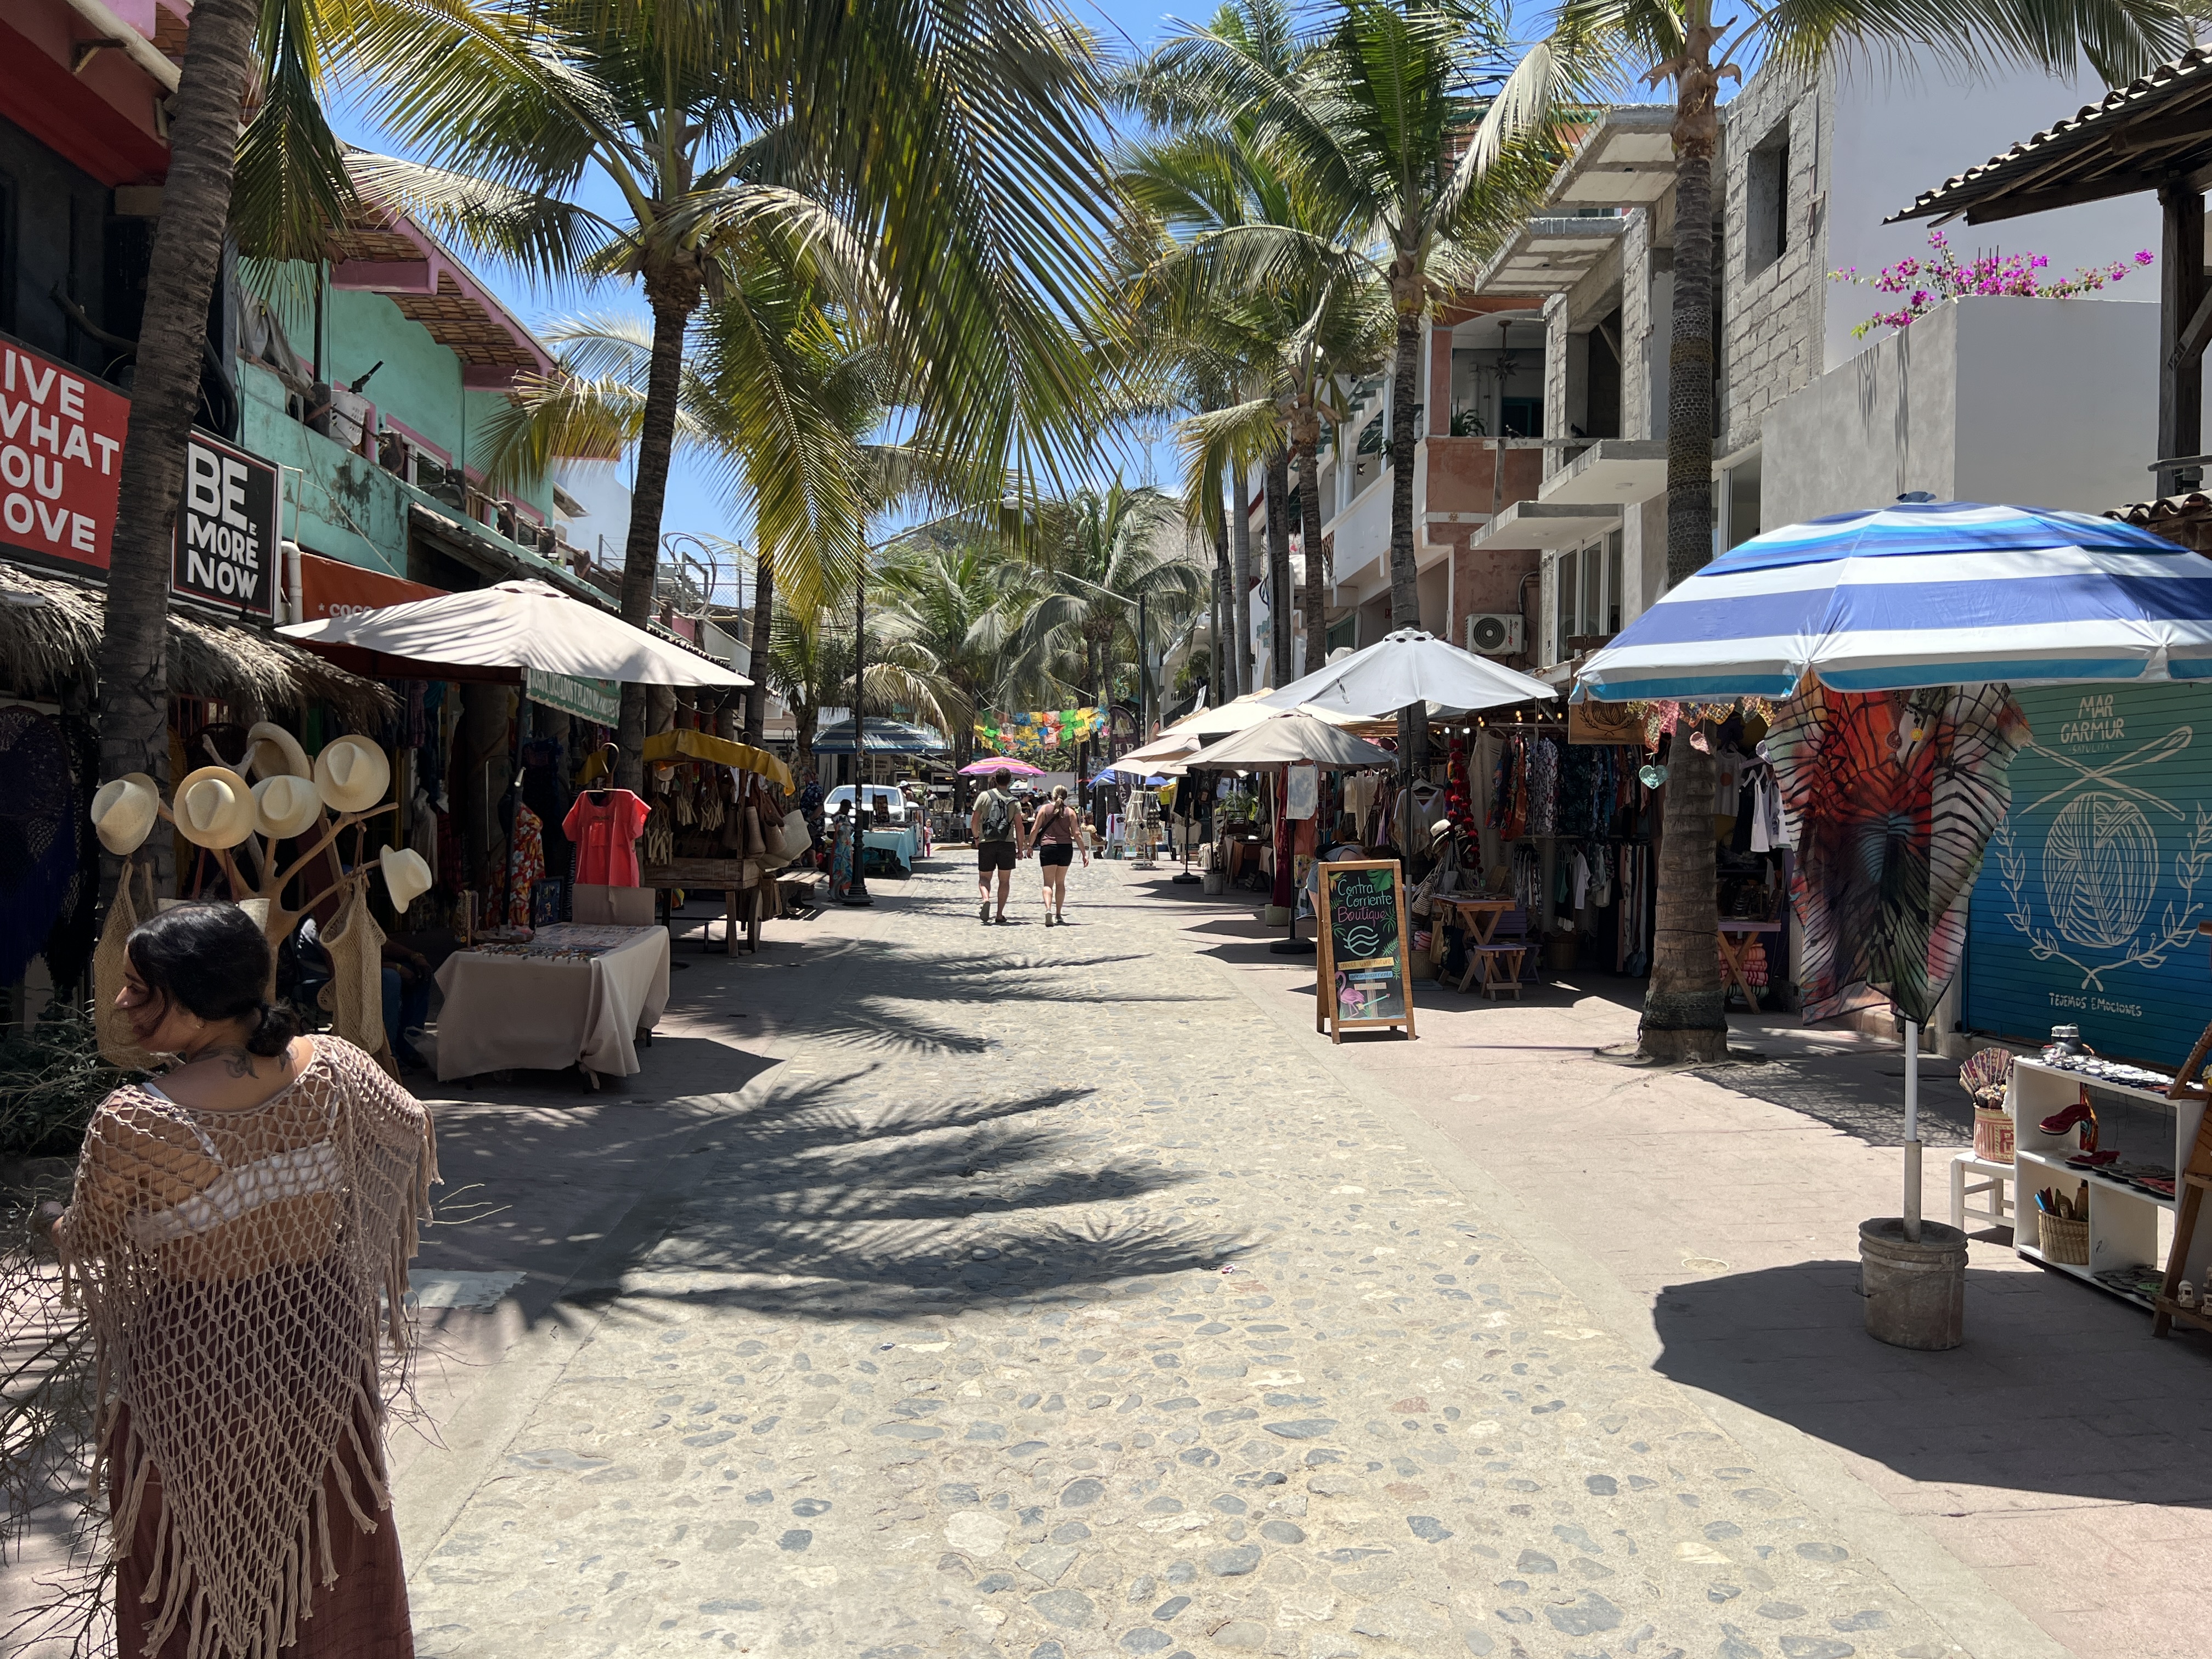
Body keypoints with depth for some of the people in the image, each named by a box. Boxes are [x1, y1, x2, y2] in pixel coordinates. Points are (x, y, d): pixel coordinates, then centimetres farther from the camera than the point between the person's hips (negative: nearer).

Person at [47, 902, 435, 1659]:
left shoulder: (132, 1122, -25)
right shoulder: (332, 1070, -15)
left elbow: (85, 1245, -8)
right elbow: (412, 1130, 5)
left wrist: (50, 1228, 16)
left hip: (194, 1374, -3)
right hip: (323, 1344, 4)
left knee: (196, 1558, 19)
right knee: (331, 1534, 23)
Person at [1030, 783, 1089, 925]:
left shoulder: (1044, 809, 1)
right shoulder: (1070, 812, 3)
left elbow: (1035, 830, -1)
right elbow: (1077, 834, 0)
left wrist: (1030, 846, 12)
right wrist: (1084, 854, 3)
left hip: (1048, 848, -2)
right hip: (1066, 849, 2)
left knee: (1048, 883, -2)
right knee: (1060, 883, 15)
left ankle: (1048, 909, -26)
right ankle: (1058, 916, 19)